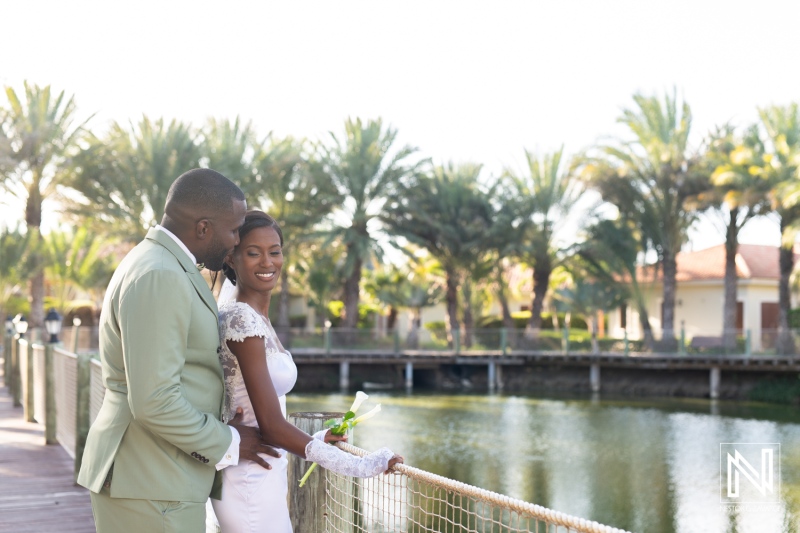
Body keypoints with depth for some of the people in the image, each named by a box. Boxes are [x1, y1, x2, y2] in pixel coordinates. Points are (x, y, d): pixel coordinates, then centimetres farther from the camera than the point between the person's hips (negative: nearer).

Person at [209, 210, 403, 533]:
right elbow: (272, 426, -22)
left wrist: (313, 439, 26)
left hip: (257, 477, 9)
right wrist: (358, 466, -21)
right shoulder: (243, 319, -18)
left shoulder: (251, 316, 10)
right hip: (252, 482, -9)